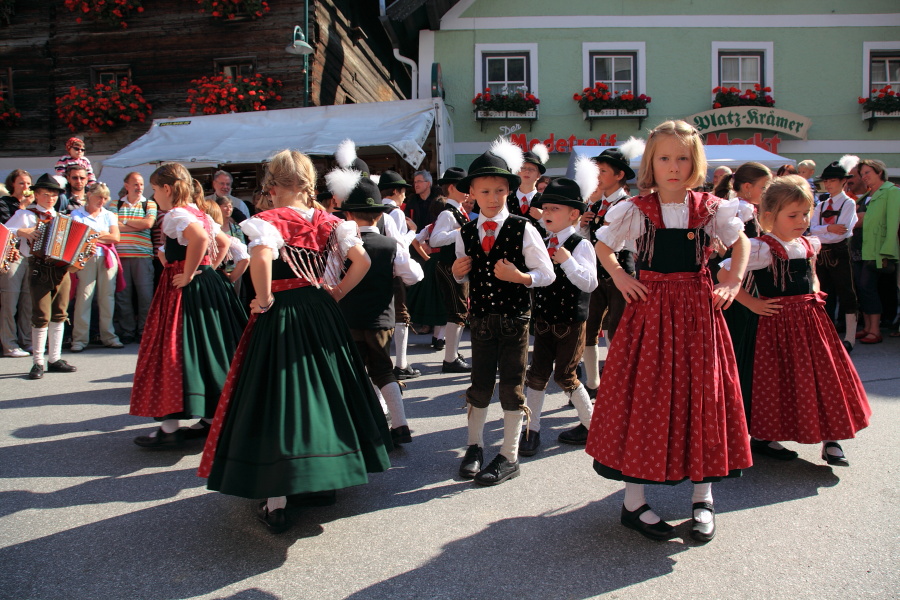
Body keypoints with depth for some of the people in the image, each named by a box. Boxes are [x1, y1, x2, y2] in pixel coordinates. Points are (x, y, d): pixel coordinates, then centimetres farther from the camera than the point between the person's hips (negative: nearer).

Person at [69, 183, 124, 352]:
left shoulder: (109, 215, 18)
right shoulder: (77, 214, 12)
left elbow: (116, 237, 4)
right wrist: (103, 235, -7)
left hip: (107, 258, 2)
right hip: (86, 258, -2)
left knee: (107, 297, 0)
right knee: (84, 297, -9)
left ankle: (108, 336, 5)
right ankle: (80, 339, -7)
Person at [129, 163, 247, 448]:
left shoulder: (175, 214, -13)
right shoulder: (200, 213, 14)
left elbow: (200, 238, -32)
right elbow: (223, 242, 24)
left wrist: (188, 274, -22)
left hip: (183, 288, -9)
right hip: (208, 284, 9)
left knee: (172, 348, -4)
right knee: (206, 348, 12)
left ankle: (170, 427, -2)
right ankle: (211, 417, 19)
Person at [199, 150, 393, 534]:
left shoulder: (268, 221, -11)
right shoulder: (328, 222, 4)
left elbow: (261, 259, -30)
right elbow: (362, 260, 1)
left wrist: (263, 300, -15)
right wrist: (337, 293, 10)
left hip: (280, 317, -5)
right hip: (322, 314, 5)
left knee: (278, 397, -1)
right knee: (322, 388, 19)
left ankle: (276, 503, 2)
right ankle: (328, 475, 32)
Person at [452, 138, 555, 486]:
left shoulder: (523, 230, -9)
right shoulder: (466, 234, 3)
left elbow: (547, 274, -7)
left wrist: (520, 277, -24)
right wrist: (457, 272, -7)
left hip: (515, 321, -3)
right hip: (481, 321, 3)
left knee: (512, 387, 5)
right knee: (480, 385, 13)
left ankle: (509, 457, 18)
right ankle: (475, 447, 31)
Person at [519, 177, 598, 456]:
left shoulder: (581, 246, -11)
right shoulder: (543, 245, 8)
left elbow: (589, 283, -21)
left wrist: (567, 261, -29)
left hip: (571, 323, -6)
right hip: (544, 320, 6)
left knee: (564, 376, 3)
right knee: (537, 373, 5)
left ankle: (591, 425, 22)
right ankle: (531, 430, 14)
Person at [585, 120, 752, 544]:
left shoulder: (711, 208, 2)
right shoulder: (635, 210, -2)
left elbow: (740, 242, 17)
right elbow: (603, 247, 11)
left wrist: (733, 281, 3)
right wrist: (621, 279, -3)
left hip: (697, 310, 2)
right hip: (649, 308, -2)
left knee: (701, 394, 6)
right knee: (643, 397, 0)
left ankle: (703, 498, 21)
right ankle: (634, 502, 11)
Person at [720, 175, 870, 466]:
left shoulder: (810, 245, 9)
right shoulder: (761, 249, -14)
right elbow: (723, 274, -21)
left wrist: (814, 294, 10)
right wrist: (752, 303, -15)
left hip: (812, 319, 7)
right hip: (779, 322, -7)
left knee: (825, 376, 7)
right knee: (780, 381, 1)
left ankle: (830, 441, 18)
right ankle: (767, 439, 18)